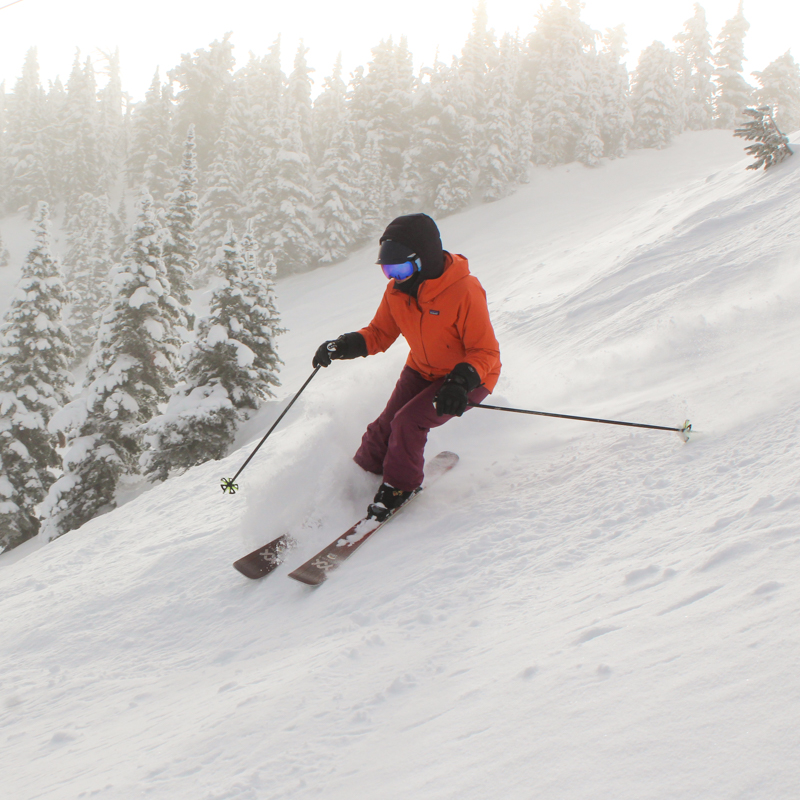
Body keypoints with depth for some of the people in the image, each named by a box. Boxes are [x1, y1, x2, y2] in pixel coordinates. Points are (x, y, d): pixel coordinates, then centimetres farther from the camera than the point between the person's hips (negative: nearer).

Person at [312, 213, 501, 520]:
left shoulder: (465, 291, -30)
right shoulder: (396, 291, -10)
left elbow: (486, 352, -25)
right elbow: (379, 334, 2)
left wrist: (460, 382, -42)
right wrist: (342, 346, -16)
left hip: (469, 376, -6)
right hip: (422, 370, 6)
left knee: (408, 421, -20)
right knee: (385, 426, -3)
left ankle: (400, 486, 3)